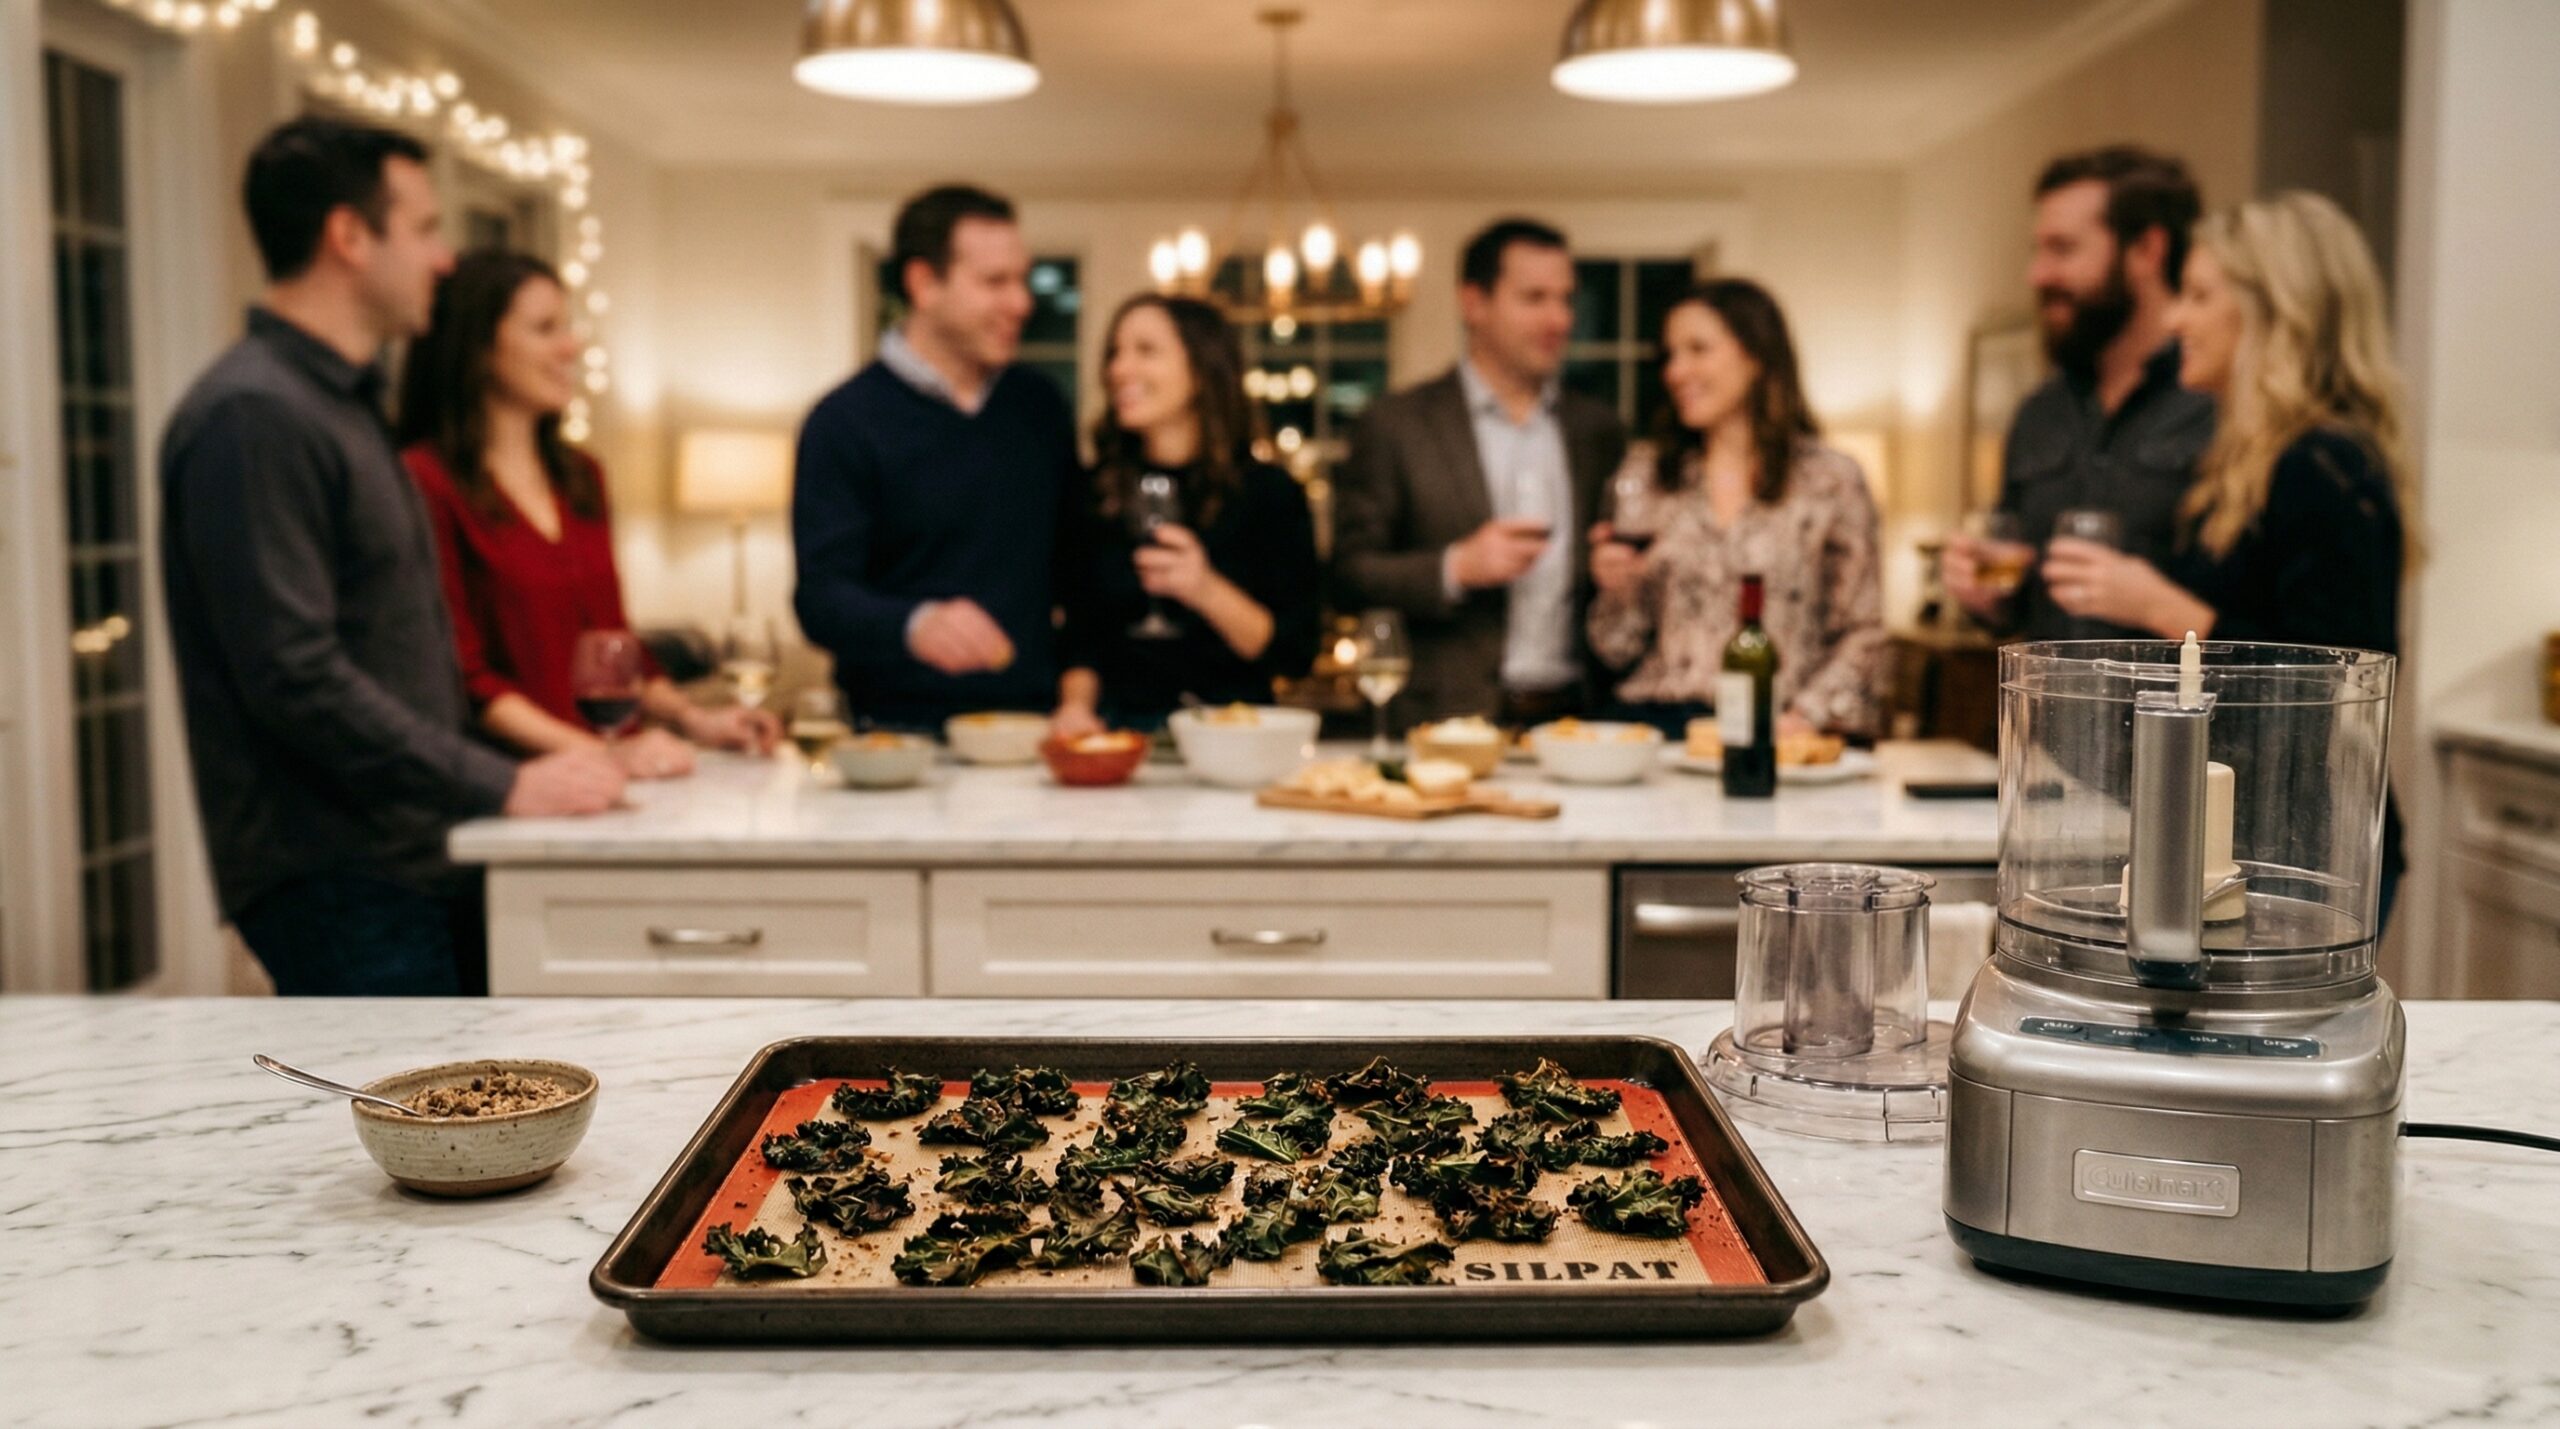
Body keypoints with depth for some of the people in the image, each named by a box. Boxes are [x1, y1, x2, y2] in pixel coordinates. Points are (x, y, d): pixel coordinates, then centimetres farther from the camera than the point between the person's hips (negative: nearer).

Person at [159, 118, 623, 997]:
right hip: (336, 886, -9)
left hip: (412, 861, 9)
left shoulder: (345, 404, 17)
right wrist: (504, 786, -17)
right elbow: (296, 678, -22)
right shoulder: (253, 417, -14)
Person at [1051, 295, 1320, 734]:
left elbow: (1295, 654, -4)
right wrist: (1076, 705, -3)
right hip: (1118, 728, 2)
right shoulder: (1097, 492, 10)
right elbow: (1081, 635, 15)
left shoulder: (1269, 492, 1)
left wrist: (1208, 592, -17)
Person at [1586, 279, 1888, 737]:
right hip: (1652, 724, 2)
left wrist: (1807, 715, -8)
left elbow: (1862, 634, 6)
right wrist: (1620, 592, -2)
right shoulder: (1645, 472, 14)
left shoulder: (1831, 479, 7)